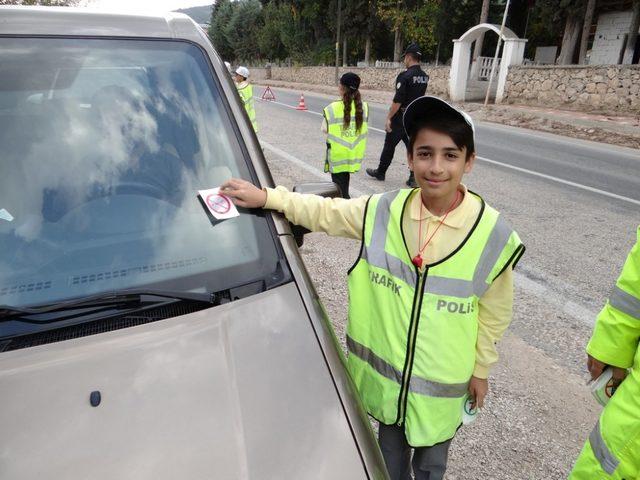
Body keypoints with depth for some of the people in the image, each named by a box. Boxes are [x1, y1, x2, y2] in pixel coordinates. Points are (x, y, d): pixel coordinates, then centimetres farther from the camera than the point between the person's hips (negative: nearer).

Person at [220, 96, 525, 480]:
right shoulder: (384, 211, -14)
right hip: (384, 368, 2)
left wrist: (481, 370, 2)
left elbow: (493, 314, -6)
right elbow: (324, 212, -4)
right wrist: (267, 197, -15)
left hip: (442, 383, -1)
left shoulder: (494, 234, -17)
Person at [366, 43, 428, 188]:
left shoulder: (405, 76, -18)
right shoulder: (425, 77, 5)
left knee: (389, 145, 9)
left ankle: (380, 172, 23)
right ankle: (414, 178, 3)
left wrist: (388, 118, -16)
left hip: (401, 117, -6)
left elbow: (397, 101, -21)